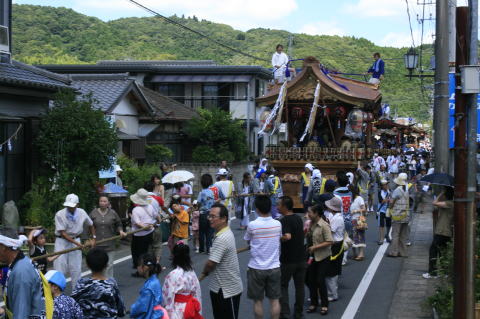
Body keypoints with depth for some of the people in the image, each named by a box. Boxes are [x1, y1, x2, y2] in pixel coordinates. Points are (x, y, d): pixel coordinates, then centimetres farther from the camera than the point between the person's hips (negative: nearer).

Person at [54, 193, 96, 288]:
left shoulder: (82, 213, -5)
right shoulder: (59, 215, -17)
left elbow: (91, 225, 14)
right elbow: (62, 233, -19)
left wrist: (93, 238, 6)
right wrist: (76, 243, -23)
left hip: (76, 240, 3)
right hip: (62, 241, -3)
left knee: (76, 268, 5)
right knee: (59, 266, -8)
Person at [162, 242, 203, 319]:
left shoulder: (172, 275, -20)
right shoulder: (192, 272, 0)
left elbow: (168, 296, -16)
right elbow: (197, 293, 6)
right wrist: (197, 312, 16)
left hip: (177, 310, -7)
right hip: (189, 309, 7)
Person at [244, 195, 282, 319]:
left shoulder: (252, 225, -15)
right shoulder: (277, 224, -5)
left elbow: (247, 242, 0)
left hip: (256, 268, -3)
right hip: (274, 267, 3)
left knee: (258, 301, 9)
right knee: (274, 300, 11)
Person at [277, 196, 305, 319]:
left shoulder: (284, 220, -18)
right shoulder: (298, 218, 7)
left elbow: (287, 236, -34)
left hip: (287, 260, -6)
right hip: (301, 258, 7)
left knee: (283, 286, 6)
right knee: (299, 286, 12)